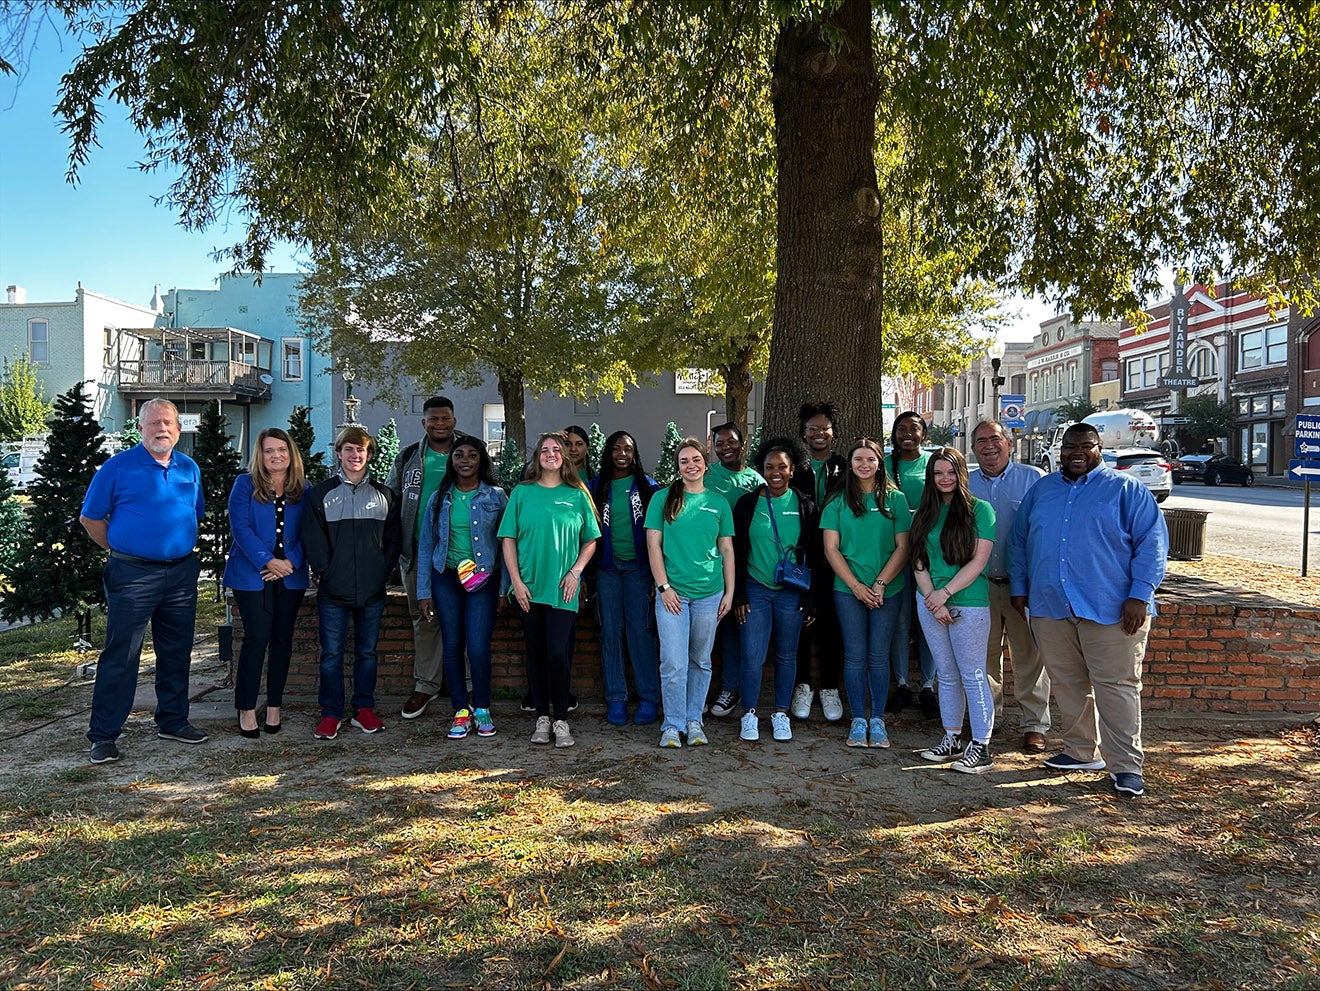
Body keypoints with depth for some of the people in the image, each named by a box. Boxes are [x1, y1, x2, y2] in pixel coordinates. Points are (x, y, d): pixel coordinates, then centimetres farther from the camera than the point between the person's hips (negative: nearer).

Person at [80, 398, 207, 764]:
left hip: (182, 572, 5)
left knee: (177, 652, 12)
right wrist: (119, 550, 0)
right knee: (121, 655, -3)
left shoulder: (189, 469, 10)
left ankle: (172, 721, 25)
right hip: (133, 574, -5)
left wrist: (181, 546, 12)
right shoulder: (118, 467, -4)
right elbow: (90, 517, 1)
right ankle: (103, 734, 6)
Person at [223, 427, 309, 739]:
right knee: (257, 637, -6)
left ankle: (274, 707, 17)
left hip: (291, 576, 3)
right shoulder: (245, 485, 1)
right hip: (252, 574, -3)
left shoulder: (303, 490, 8)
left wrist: (291, 562, -12)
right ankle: (246, 710, 5)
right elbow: (240, 527, -9)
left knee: (282, 640, 6)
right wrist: (267, 561, -18)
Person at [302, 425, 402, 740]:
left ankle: (365, 709, 20)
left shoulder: (384, 495, 9)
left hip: (372, 591, 2)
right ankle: (331, 714, 13)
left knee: (367, 652, 10)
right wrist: (325, 571, -8)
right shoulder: (321, 493, 4)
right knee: (331, 653, 3)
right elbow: (312, 538, -1)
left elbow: (394, 539, 9)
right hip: (333, 591, -1)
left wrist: (383, 570, -2)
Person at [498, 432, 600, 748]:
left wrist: (575, 572, -4)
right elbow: (508, 539, 4)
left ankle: (561, 721, 5)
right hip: (528, 588, 1)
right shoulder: (522, 492, 6)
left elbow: (590, 541, 9)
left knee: (558, 653, -8)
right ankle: (542, 718, 18)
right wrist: (516, 580, -4)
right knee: (536, 653, 7)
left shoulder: (577, 495, 5)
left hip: (563, 589, -1)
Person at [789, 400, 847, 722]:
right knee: (800, 624, 6)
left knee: (831, 626, 6)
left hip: (833, 562, 0)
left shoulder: (845, 470, 6)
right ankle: (803, 686, 20)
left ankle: (829, 687, 20)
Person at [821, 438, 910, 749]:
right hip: (848, 590, 0)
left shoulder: (895, 499, 3)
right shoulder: (838, 501, 3)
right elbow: (831, 549, -1)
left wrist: (880, 584, -10)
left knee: (879, 656, 4)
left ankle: (878, 720, 14)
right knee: (855, 656, 3)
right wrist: (857, 586, -9)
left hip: (888, 591, 0)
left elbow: (902, 548, 0)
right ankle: (858, 720, 13)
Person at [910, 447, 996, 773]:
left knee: (973, 676, -1)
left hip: (969, 604, -5)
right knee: (947, 676, 13)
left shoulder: (979, 510, -4)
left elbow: (978, 561, -10)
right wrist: (932, 598, -7)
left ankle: (980, 747, 7)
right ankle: (952, 740, 23)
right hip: (931, 604, 5)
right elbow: (918, 562, 6)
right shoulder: (924, 514, 10)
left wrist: (945, 593, -13)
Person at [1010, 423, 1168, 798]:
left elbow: (1153, 542, -3)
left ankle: (1126, 765, 5)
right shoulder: (1041, 490, 15)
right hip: (1049, 607, 5)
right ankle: (1082, 751, 25)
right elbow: (1018, 541, 19)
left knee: (1116, 686, -3)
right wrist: (1019, 587, 12)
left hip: (1111, 608, -4)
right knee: (1067, 684, 11)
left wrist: (1140, 595, -12)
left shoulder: (1127, 490, 2)